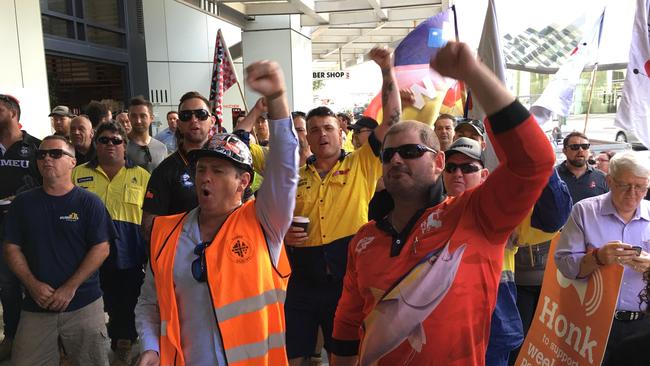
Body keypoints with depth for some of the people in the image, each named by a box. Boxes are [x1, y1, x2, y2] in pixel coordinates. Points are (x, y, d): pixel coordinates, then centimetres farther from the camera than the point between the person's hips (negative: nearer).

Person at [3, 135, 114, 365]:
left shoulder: (88, 203, -2)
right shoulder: (23, 203, 7)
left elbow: (101, 249, -7)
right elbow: (12, 248, 7)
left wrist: (70, 288, -13)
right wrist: (33, 284, -8)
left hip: (83, 303, -2)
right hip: (36, 305, 3)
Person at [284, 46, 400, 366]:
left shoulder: (361, 165, 0)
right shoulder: (294, 176, 7)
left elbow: (392, 120, -7)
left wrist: (387, 70, -11)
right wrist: (283, 234, -8)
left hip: (349, 280, -2)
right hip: (303, 283, 2)